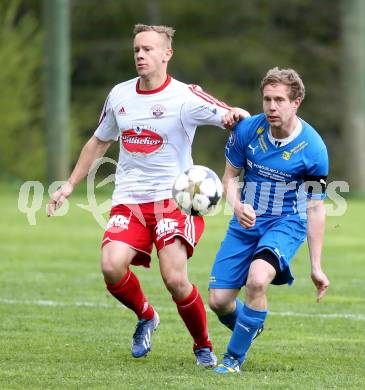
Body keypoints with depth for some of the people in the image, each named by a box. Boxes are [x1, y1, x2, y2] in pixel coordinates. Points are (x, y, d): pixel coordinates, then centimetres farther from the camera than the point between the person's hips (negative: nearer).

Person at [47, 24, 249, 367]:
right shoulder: (119, 95, 8)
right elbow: (98, 142, 23)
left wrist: (236, 116, -35)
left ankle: (203, 346, 9)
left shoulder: (185, 98, -7)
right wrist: (69, 185, 22)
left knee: (175, 280, -18)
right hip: (128, 202, 4)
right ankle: (145, 317, 11)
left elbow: (237, 119, -10)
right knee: (111, 266, -21)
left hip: (173, 199, -4)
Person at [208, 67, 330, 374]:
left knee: (257, 279, -32)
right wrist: (237, 206, -19)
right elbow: (230, 176, 5)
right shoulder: (247, 129, -10)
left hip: (287, 224, -4)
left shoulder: (313, 148, -16)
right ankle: (250, 327, 36)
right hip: (247, 222, 4)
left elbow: (315, 208, -8)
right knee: (219, 301, -2)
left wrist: (316, 266, -8)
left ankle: (235, 358, -12)